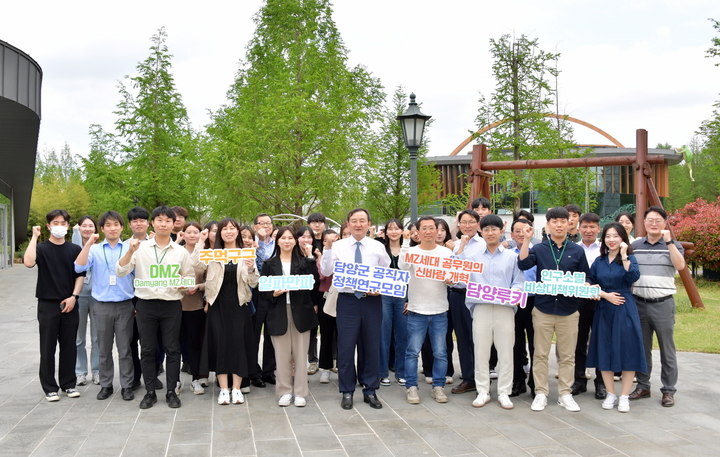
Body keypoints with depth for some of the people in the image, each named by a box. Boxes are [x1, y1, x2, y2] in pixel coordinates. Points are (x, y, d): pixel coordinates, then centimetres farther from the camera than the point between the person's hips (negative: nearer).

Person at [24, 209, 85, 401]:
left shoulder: (75, 249, 7)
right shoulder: (41, 248, -1)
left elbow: (80, 275, 7)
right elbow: (28, 262, -22)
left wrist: (73, 296, -5)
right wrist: (34, 237, -17)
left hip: (69, 304, 2)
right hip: (47, 304, -2)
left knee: (69, 346, 8)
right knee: (48, 347, 3)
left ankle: (68, 384, 19)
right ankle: (50, 387, 11)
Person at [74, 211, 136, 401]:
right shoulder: (94, 249, 3)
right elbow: (79, 267, -12)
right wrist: (88, 243, -16)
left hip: (125, 305, -1)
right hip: (102, 306, 1)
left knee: (124, 348, 4)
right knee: (104, 349, 10)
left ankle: (127, 386, 12)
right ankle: (105, 384, 21)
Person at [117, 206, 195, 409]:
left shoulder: (181, 251, 5)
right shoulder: (140, 248, 3)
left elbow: (190, 276, 10)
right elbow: (120, 272, -2)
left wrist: (184, 283, -12)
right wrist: (130, 251, -16)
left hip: (172, 305, 0)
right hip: (146, 304, 0)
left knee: (172, 349, 3)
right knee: (147, 350, 6)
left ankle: (172, 392, 14)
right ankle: (150, 392, 17)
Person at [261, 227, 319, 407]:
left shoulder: (303, 261, 6)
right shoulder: (270, 264, 5)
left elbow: (314, 281, -10)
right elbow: (263, 290, 4)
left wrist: (310, 256, -10)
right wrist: (274, 293, -16)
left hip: (301, 312, 0)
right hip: (279, 313, 0)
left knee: (300, 353, 3)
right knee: (282, 354, 4)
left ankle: (300, 392, 12)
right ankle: (285, 391, 16)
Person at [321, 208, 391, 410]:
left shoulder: (378, 248, 4)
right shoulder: (338, 246, 0)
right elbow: (326, 272, -10)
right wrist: (328, 248, -19)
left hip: (372, 302, 1)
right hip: (347, 301, -1)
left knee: (372, 347, 9)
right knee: (346, 348, 2)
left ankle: (370, 391, 23)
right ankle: (347, 392, 17)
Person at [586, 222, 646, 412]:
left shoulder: (629, 258, 0)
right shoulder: (599, 261, 8)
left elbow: (634, 277, -19)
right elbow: (589, 283, 7)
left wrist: (624, 256, -24)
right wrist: (605, 295, -7)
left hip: (624, 310, -3)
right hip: (604, 310, 3)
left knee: (627, 351, -2)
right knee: (604, 351, 4)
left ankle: (624, 397, 8)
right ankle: (610, 394, 16)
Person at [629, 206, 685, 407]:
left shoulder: (672, 246, 1)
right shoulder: (635, 245, 9)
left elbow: (680, 265, -18)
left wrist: (668, 241, -21)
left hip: (663, 304, -3)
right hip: (639, 304, 3)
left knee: (667, 349, 4)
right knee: (641, 348, 10)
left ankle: (668, 390, 13)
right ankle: (643, 386, 22)